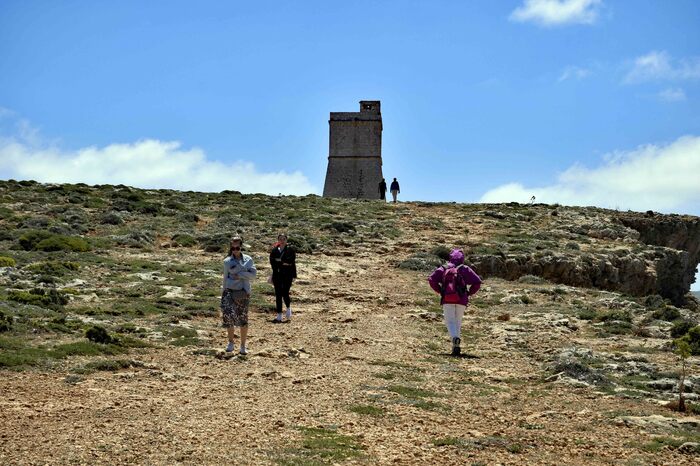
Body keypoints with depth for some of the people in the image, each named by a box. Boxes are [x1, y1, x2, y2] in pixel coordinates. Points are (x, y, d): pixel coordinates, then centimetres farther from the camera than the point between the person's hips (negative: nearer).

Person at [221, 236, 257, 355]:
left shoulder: (248, 259, 6)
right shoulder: (227, 261, 8)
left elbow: (253, 274, -5)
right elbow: (225, 278, 12)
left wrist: (239, 275, -12)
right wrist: (224, 292, 11)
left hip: (243, 292, 0)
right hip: (230, 291, 0)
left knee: (243, 319, 2)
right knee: (228, 314, -15)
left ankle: (243, 346, 13)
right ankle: (231, 343, 3)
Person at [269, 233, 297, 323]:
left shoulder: (290, 250, 0)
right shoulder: (274, 250, 8)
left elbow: (291, 260, -14)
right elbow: (272, 262, -1)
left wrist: (279, 260, -10)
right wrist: (284, 263, -9)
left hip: (287, 275, -3)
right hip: (277, 274, 3)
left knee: (285, 293, -10)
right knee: (278, 295, 2)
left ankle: (288, 308, 22)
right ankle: (279, 316, 7)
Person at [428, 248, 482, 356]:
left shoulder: (443, 269, 9)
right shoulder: (465, 269, 9)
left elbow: (432, 279, -2)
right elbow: (477, 282, -1)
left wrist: (439, 291, 7)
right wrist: (470, 293, 11)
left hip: (447, 299, -1)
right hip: (461, 300, 1)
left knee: (450, 321, -3)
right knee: (458, 321, 13)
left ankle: (455, 338, -33)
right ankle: (456, 346, 6)